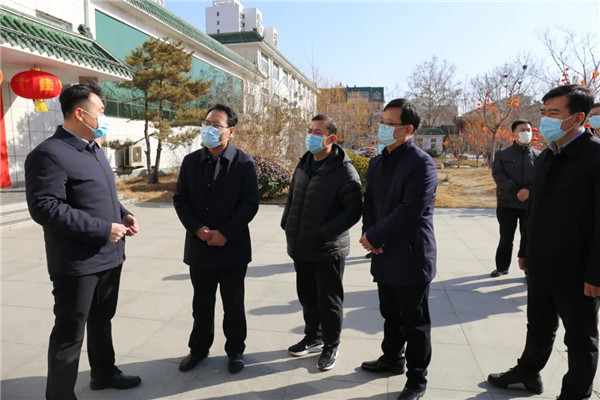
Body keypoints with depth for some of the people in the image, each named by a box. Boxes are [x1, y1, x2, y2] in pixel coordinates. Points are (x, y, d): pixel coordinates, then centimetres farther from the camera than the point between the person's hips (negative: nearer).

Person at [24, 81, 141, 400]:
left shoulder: (94, 150, 15)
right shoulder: (49, 153, -15)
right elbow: (45, 208, -23)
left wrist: (123, 215, 3)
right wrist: (103, 229, -23)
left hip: (109, 256, 9)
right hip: (77, 262, -9)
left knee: (101, 321, 23)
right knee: (70, 332, 5)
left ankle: (104, 373, 41)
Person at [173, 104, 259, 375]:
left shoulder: (244, 163, -6)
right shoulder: (191, 161, 5)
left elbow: (250, 203, -10)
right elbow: (180, 199, 3)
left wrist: (225, 233, -16)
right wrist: (197, 229, -11)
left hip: (232, 247, -3)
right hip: (199, 246, 3)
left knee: (233, 305, 11)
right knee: (201, 304, 17)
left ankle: (235, 351, 30)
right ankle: (199, 348, 35)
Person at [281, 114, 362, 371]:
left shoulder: (344, 171, -14)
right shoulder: (304, 164, 9)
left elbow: (353, 209, -19)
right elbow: (292, 198, 19)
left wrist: (324, 232, -22)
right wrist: (287, 224, 7)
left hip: (328, 250, -7)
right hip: (301, 248, 7)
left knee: (329, 301, 9)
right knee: (307, 297, 20)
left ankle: (331, 347, 28)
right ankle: (313, 338, 39)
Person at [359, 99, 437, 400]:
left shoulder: (421, 163, -15)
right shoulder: (377, 163, 11)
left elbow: (410, 211, -23)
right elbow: (369, 203, 11)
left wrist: (373, 236, -16)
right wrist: (369, 234, -8)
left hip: (411, 257, -7)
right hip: (385, 255, 7)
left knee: (414, 323, 8)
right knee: (391, 315, 22)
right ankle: (392, 358, 43)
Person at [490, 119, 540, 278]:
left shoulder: (538, 155, 7)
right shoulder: (502, 154, 4)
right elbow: (498, 175, -8)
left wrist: (529, 191, -19)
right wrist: (516, 191, -17)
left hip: (530, 204, 1)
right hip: (507, 203, 0)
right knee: (506, 238, 9)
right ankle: (502, 266, 23)